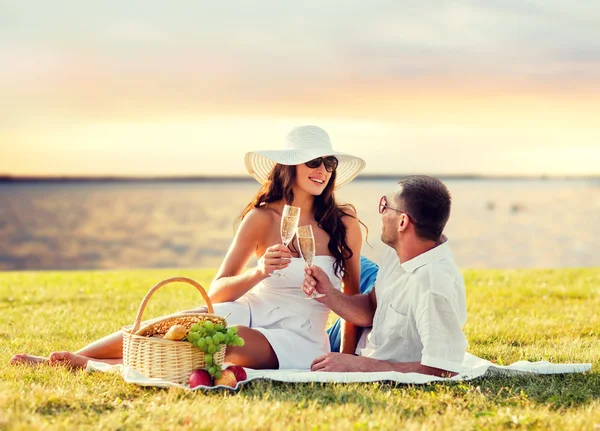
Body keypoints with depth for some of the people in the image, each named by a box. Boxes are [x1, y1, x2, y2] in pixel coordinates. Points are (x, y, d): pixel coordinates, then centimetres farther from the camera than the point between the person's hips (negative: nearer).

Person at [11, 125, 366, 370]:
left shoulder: (345, 225, -3)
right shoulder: (261, 218, -1)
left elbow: (354, 300, 6)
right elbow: (217, 292, -5)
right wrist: (260, 272, -24)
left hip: (297, 339, -3)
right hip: (251, 312, 3)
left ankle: (90, 364, -24)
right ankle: (69, 359, -14)